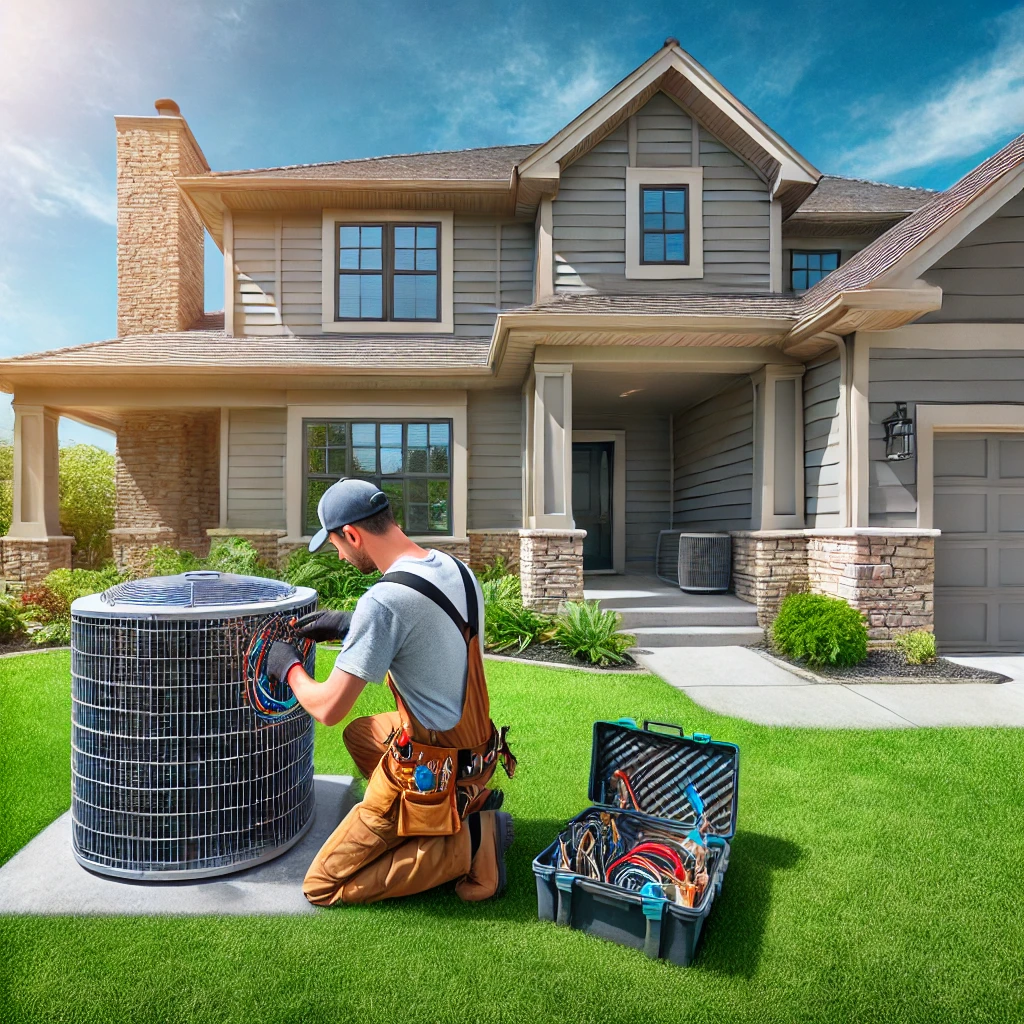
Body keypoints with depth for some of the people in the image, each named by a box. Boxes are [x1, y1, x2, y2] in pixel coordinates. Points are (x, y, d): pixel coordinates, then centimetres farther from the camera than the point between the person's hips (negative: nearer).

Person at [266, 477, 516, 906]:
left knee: (320, 886, 8)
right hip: (477, 745, 8)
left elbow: (328, 708, -20)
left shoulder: (383, 600, -26)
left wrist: (289, 669, 0)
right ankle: (471, 803, 17)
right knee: (359, 733, 33)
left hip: (430, 771, -8)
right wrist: (347, 624, 16)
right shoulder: (455, 567, 0)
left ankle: (467, 844, -2)